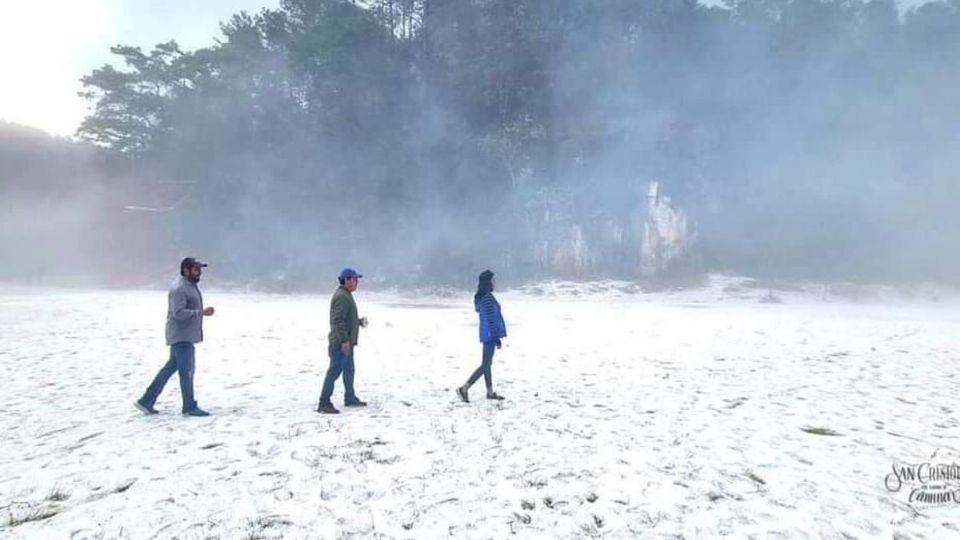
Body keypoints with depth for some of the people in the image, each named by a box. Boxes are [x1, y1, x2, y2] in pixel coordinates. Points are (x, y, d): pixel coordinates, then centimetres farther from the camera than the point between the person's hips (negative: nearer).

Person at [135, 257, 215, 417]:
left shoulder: (191, 285, 14)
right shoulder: (179, 288, -17)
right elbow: (179, 313, -25)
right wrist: (201, 312, -27)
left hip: (186, 336, 10)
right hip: (181, 336, -10)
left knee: (170, 367, 16)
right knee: (187, 370, -3)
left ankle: (146, 401, 25)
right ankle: (190, 408, 6)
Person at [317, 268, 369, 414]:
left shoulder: (346, 295, 16)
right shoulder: (342, 297, -18)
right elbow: (338, 320, -25)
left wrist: (359, 321, 11)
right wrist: (344, 340, -26)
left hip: (347, 342, 11)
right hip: (341, 343, -11)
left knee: (349, 370, 19)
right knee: (334, 371, -7)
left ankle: (350, 398, 30)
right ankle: (324, 403, -1)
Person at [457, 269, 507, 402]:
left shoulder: (481, 297, 9)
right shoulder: (487, 298, -20)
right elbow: (490, 320, -22)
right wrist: (497, 338, -19)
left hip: (487, 334, 10)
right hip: (490, 335, -10)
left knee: (487, 363, 14)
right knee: (485, 365, -4)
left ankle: (490, 392, 24)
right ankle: (464, 389, -3)